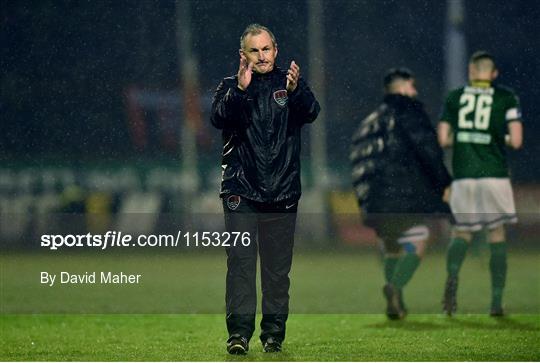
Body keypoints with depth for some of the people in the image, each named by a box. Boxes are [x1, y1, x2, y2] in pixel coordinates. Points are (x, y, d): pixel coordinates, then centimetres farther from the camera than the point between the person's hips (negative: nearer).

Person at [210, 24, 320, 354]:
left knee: (278, 266, 5)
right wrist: (240, 90, -29)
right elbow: (219, 118, -12)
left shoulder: (290, 83, 8)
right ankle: (239, 332, -7)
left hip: (282, 192, 1)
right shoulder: (230, 87, 7)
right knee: (240, 261, -7)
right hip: (241, 191, -1)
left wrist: (296, 91, -32)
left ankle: (274, 333, 12)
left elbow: (311, 113, -11)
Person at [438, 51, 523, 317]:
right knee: (497, 234, 12)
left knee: (462, 231, 14)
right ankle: (496, 301, 7)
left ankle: (452, 276, -17)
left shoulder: (454, 97, 7)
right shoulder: (506, 98, 2)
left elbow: (442, 139, 3)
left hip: (463, 176, 1)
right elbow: (516, 141, -5)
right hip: (494, 175, -1)